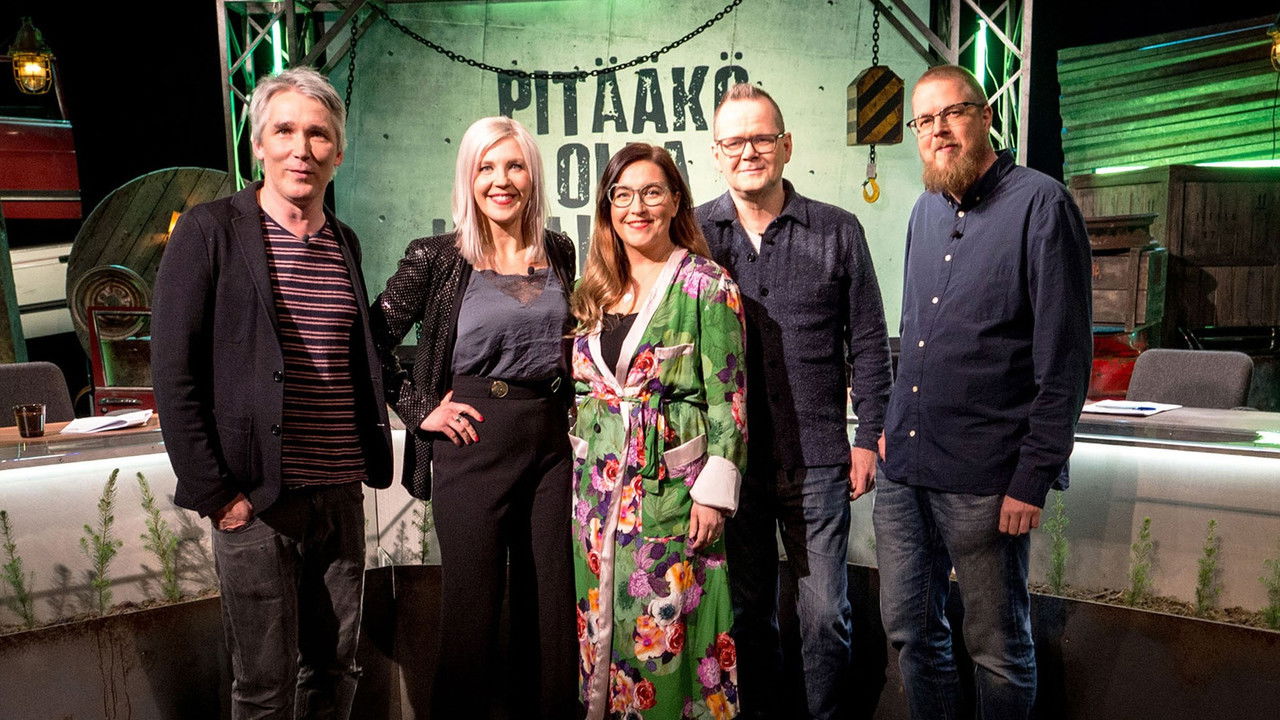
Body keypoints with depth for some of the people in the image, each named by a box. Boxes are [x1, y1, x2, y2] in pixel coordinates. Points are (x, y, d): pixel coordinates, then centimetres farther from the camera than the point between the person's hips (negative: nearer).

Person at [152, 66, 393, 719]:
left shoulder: (344, 243, 10)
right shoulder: (210, 231, -5)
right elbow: (173, 368, -9)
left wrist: (370, 458, 9)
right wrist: (214, 491, -12)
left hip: (342, 493, 5)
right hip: (257, 500, -5)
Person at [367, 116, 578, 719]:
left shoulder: (559, 252, 7)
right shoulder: (436, 258, -4)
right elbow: (374, 341, 1)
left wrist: (575, 407, 8)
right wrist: (419, 410, -4)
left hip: (553, 443, 4)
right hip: (473, 444, -3)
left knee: (553, 603, 12)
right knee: (471, 605, 8)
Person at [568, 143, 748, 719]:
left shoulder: (706, 285, -7)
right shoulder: (595, 289, 10)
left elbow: (728, 397, -9)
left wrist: (714, 492, -13)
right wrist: (582, 467, 11)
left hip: (670, 483, -5)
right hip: (598, 483, 5)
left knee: (662, 624, 4)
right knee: (601, 618, 15)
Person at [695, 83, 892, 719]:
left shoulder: (838, 231, 1)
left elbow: (868, 343, 4)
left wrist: (868, 437, 1)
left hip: (817, 459, -1)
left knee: (825, 614, 9)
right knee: (746, 609, 16)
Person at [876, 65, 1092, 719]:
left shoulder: (1041, 204, -8)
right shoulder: (925, 212, 13)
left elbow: (1065, 360, -12)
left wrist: (1034, 476, -14)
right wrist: (893, 422, 14)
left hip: (985, 478, -6)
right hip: (902, 467, 6)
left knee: (998, 647, 11)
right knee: (908, 628, 16)